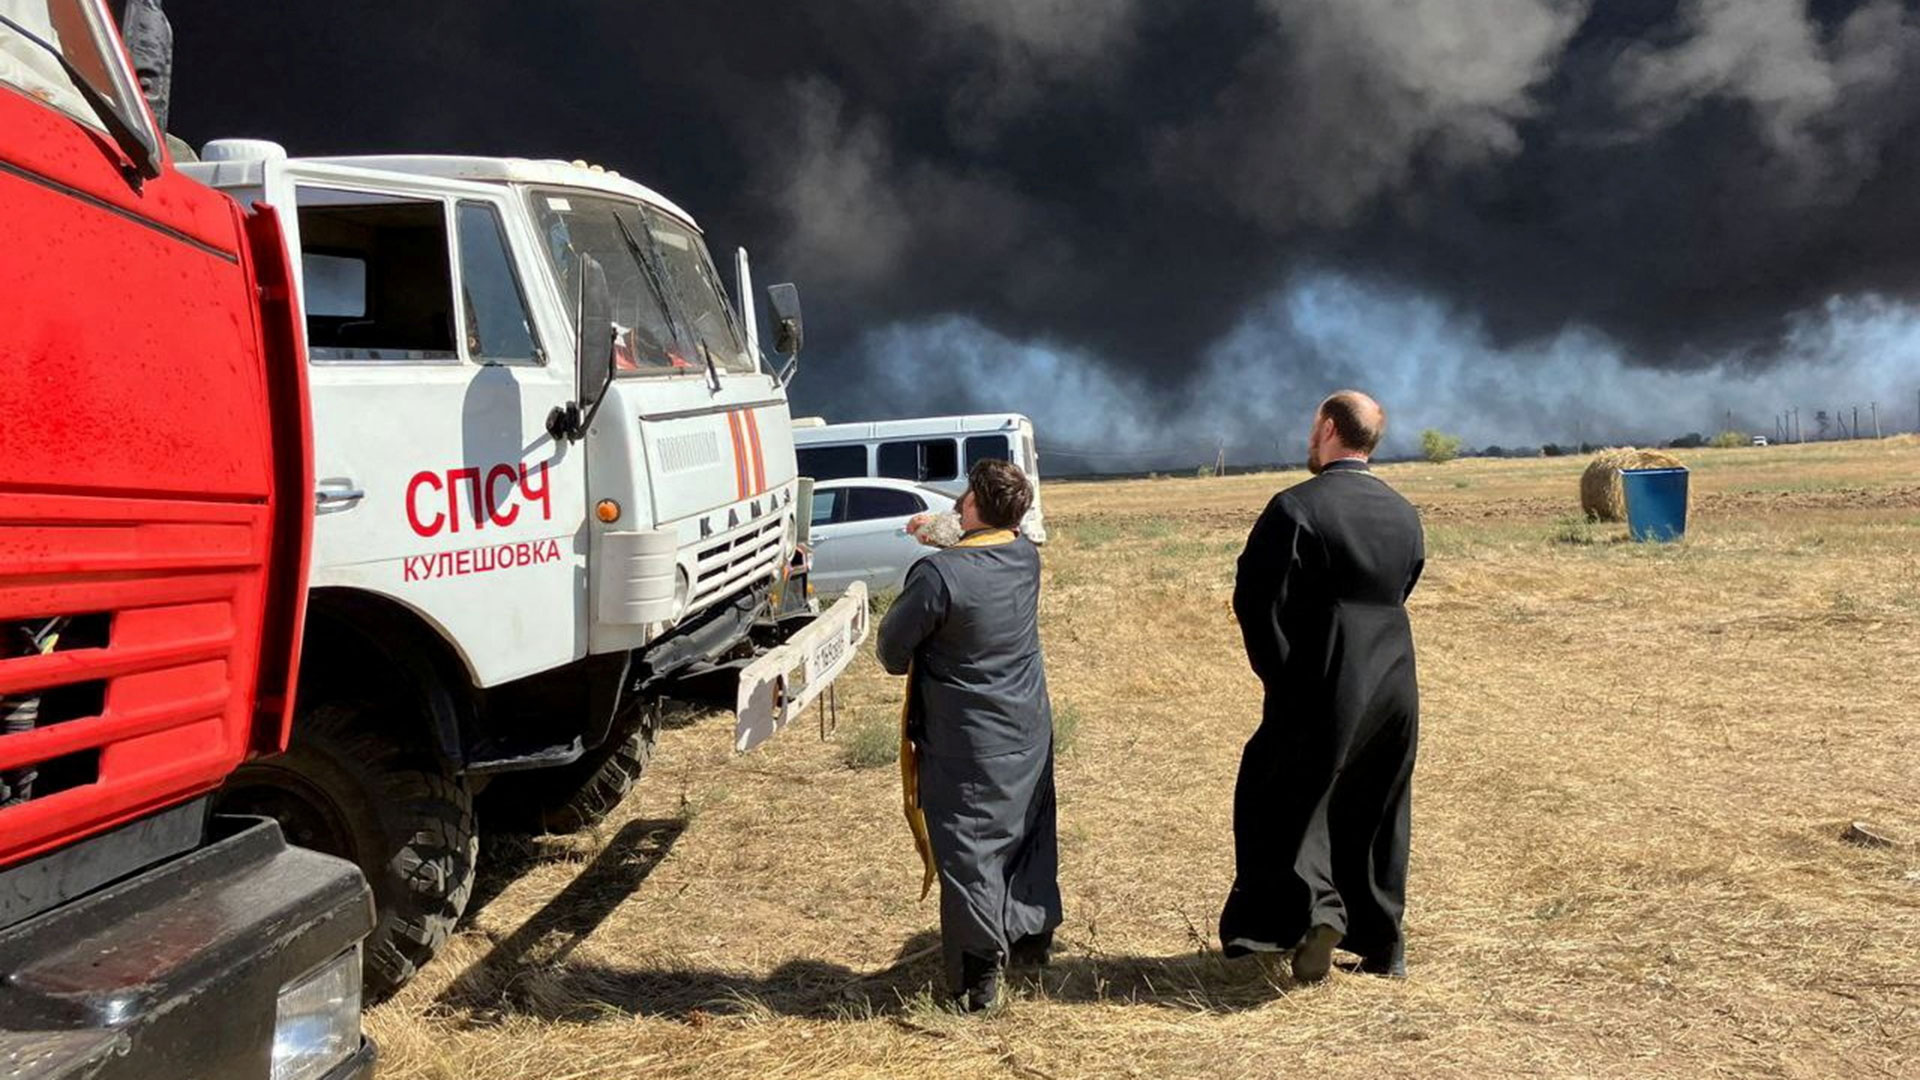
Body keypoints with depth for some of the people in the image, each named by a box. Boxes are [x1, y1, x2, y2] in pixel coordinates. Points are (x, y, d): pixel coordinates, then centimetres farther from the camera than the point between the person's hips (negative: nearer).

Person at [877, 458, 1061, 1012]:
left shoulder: (939, 574, -25)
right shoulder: (1027, 557, -6)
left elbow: (893, 650, -12)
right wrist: (945, 538, 22)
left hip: (967, 743, -6)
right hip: (1029, 732, 7)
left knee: (968, 849, 2)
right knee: (1028, 831, 22)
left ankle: (978, 974, 6)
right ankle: (1033, 934, 36)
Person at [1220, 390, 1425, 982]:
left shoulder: (1296, 507, -14)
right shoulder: (1403, 513, 7)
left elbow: (1255, 599, -14)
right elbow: (1402, 591, 15)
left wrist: (1281, 675, -3)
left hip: (1322, 688, -6)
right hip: (1395, 685, 6)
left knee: (1284, 804, 5)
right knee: (1376, 815, 16)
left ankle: (1314, 906, -14)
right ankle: (1383, 944, 23)